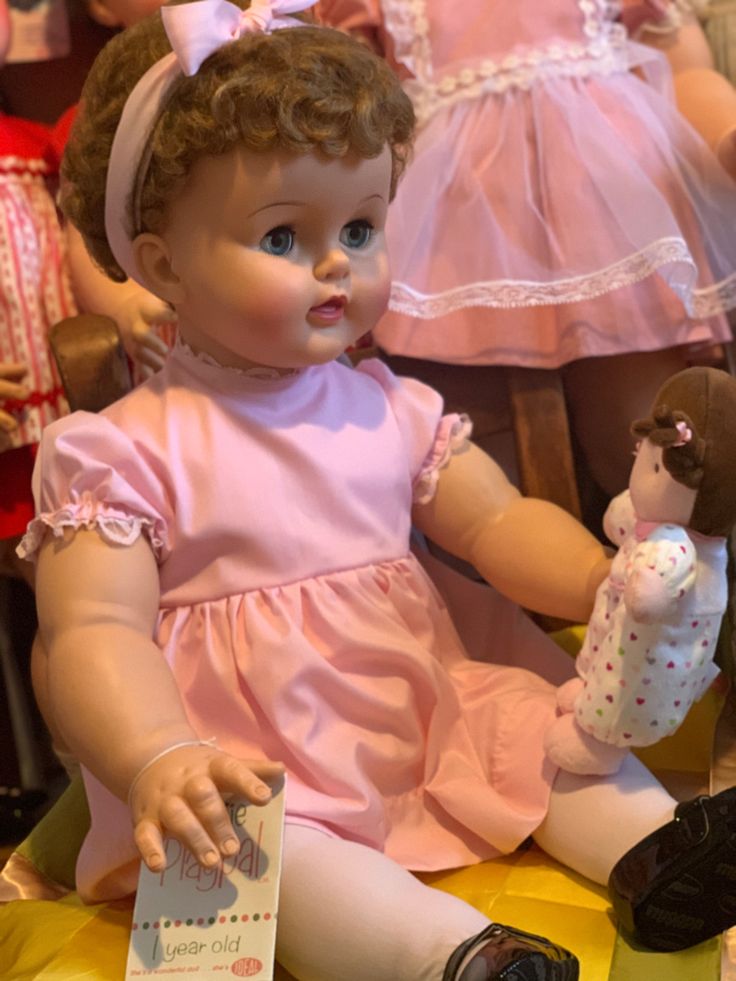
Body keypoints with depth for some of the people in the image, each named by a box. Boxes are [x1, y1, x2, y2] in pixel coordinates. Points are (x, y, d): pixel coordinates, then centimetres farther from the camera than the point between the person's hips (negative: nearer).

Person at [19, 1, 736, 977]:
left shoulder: (390, 408, 6)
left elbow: (500, 520, 6)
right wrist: (158, 764, -35)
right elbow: (95, 633, -16)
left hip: (430, 716, 6)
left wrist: (606, 583, -15)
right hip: (252, 772, -5)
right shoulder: (126, 452, -9)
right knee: (268, 857, -32)